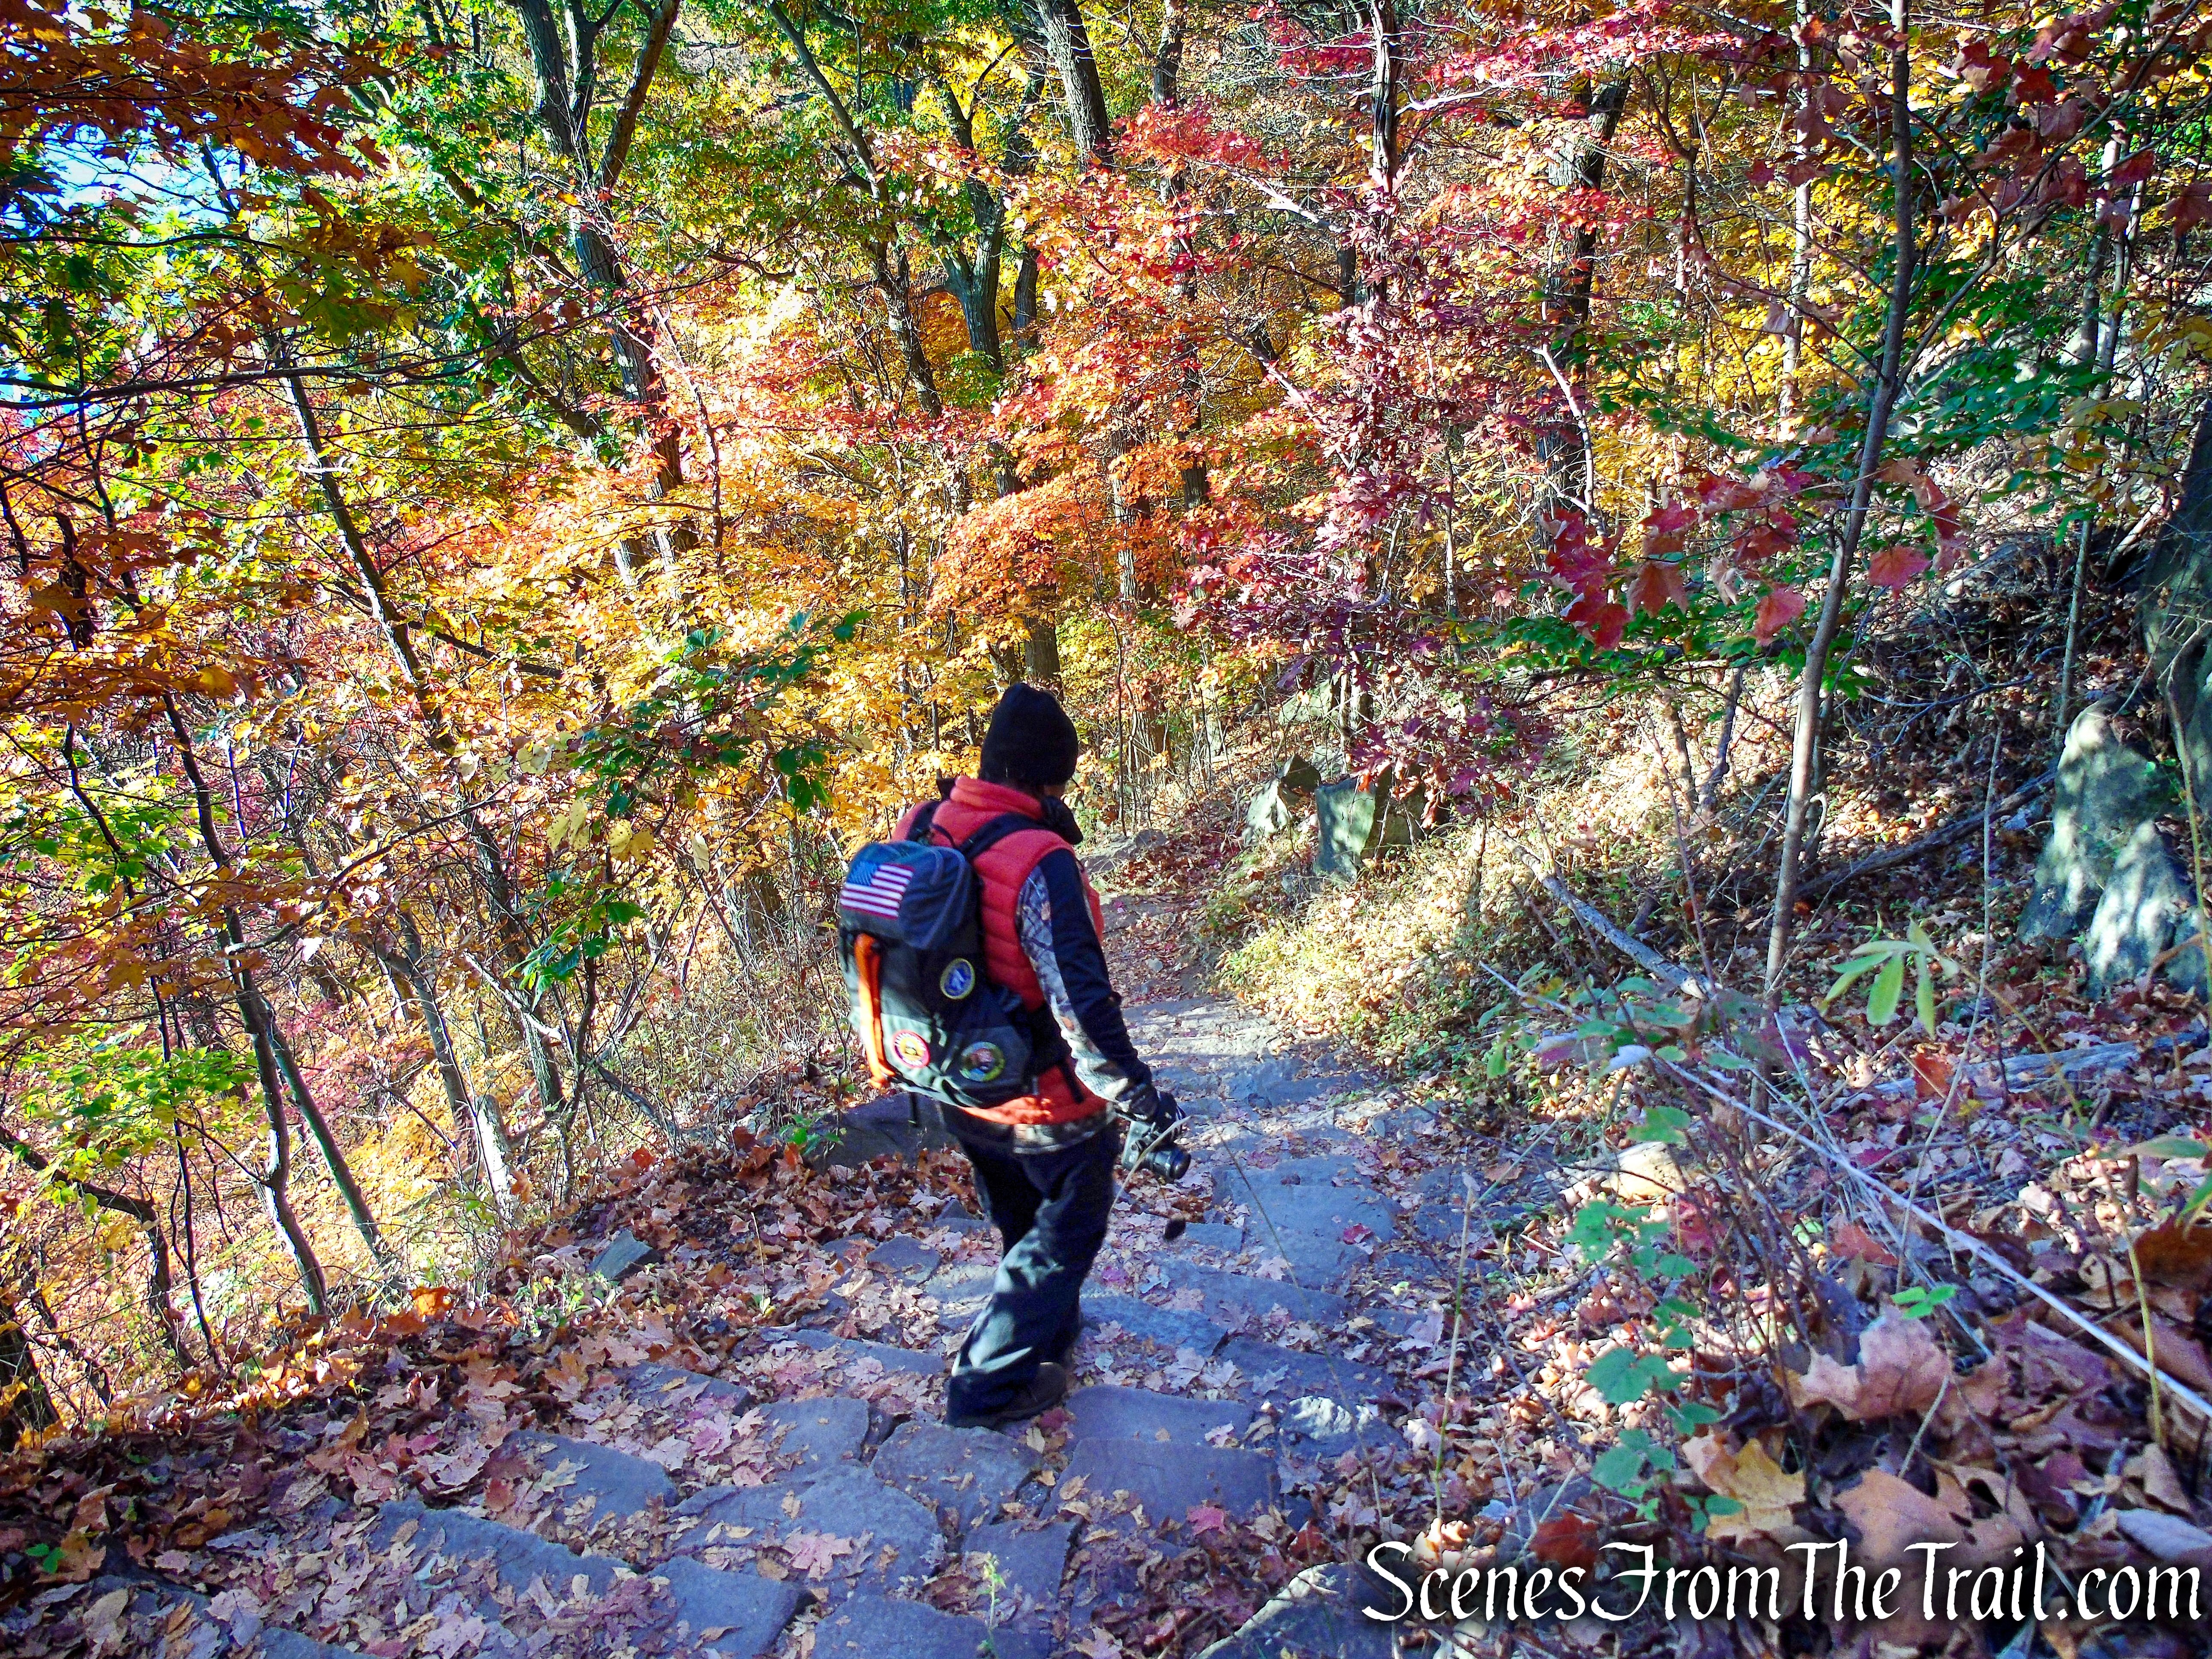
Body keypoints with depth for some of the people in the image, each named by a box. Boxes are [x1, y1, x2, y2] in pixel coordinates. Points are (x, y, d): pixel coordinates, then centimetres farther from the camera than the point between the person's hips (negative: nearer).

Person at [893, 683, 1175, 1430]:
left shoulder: (918, 829, -8)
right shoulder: (1039, 862, -31)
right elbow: (1082, 1004, -33)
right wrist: (1141, 1100, -22)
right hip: (1044, 1098, -7)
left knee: (1021, 1222, 30)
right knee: (1067, 1227, 17)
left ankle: (1050, 1326, 52)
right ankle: (991, 1382, 21)